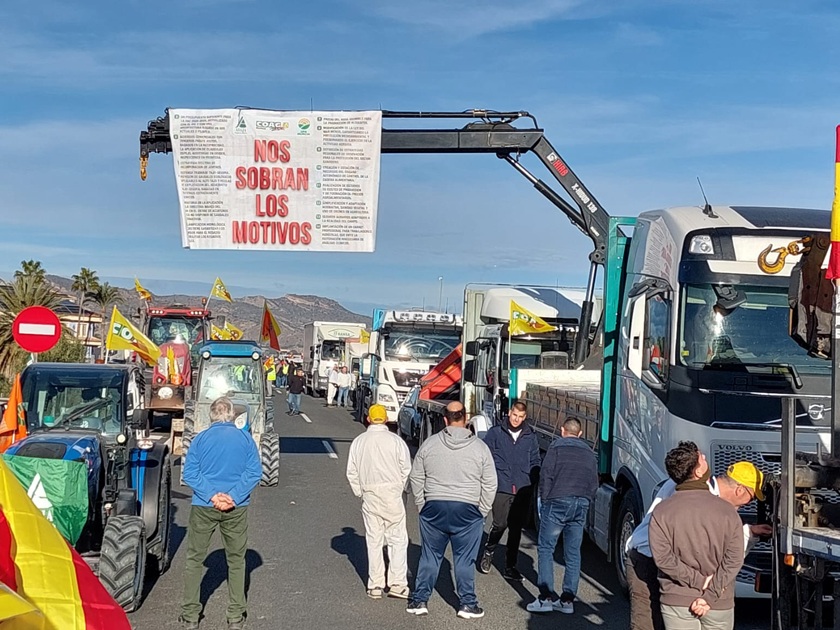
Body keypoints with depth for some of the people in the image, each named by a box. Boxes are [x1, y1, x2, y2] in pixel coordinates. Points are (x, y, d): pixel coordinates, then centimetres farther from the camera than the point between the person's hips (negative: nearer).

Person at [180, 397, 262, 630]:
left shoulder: (200, 439, -1)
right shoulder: (245, 439, 0)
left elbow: (190, 473, -7)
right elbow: (254, 472, -8)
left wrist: (211, 495, -11)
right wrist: (233, 497, -12)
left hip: (203, 507, 0)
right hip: (237, 509, 0)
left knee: (194, 559, 12)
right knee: (236, 560, 12)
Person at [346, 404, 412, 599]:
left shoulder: (358, 442, 5)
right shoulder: (395, 440, -5)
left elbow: (352, 472, 7)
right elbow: (406, 469, -6)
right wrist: (400, 488, 8)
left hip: (369, 496, 3)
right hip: (392, 495, -3)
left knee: (374, 541, 9)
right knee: (397, 539, 4)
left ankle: (375, 585, 12)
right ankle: (397, 583, 0)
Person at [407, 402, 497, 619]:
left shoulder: (429, 444, 0)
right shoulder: (480, 447, -3)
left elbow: (416, 478, 5)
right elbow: (490, 483, 0)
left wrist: (421, 504, 14)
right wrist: (482, 511, 9)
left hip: (434, 509, 1)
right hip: (467, 511, -1)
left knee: (430, 556, 11)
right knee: (465, 559, 7)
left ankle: (420, 600, 16)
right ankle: (467, 603, 13)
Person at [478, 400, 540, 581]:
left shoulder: (530, 436, 10)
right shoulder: (495, 432, 2)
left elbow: (535, 462, 15)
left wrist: (533, 482, 2)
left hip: (523, 490, 3)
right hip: (501, 488, -3)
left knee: (516, 528, 6)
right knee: (500, 524, -10)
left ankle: (510, 567, 16)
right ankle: (488, 553, 19)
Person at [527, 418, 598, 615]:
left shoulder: (557, 446, 4)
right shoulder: (589, 452, 21)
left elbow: (546, 474, -5)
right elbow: (594, 484, 17)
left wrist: (544, 499, 1)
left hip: (558, 502, -5)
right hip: (582, 504, 5)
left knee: (545, 548, 0)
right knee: (573, 553, 9)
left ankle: (546, 597, -7)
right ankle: (568, 600, 9)